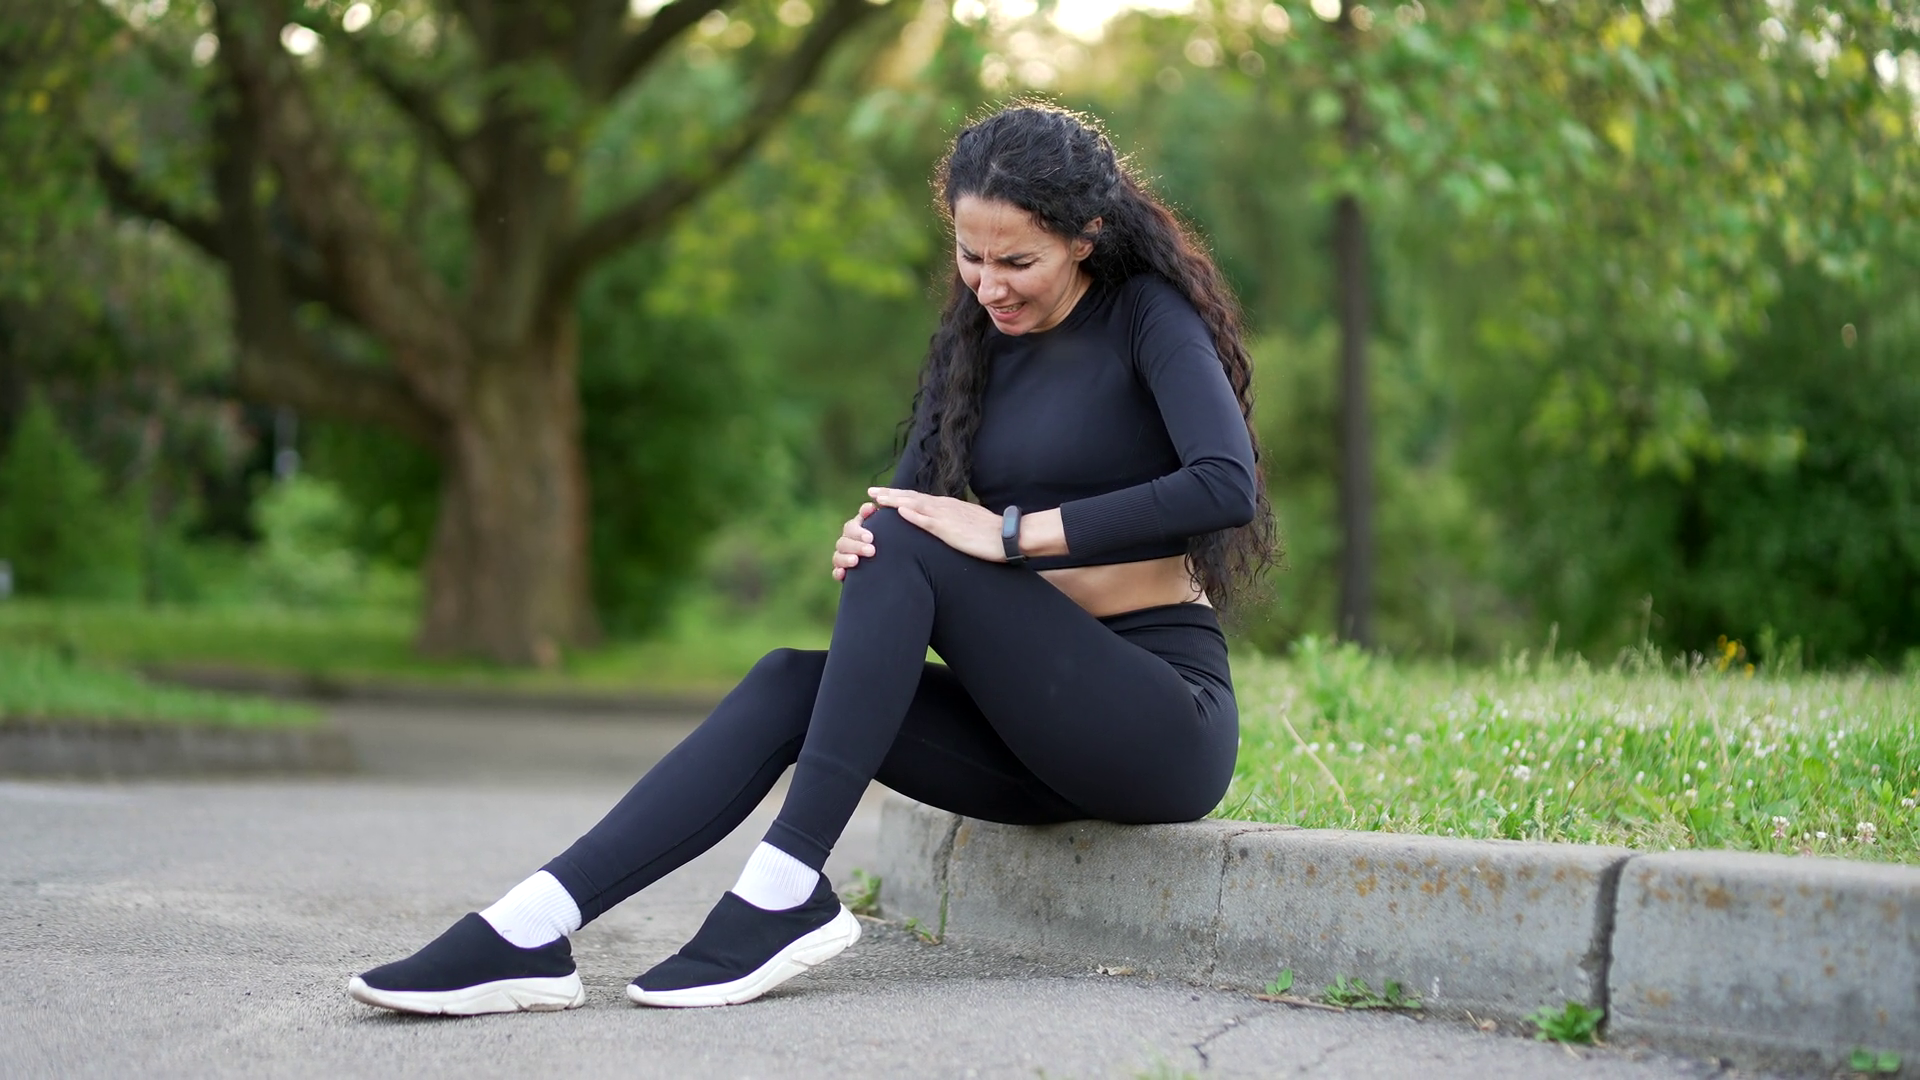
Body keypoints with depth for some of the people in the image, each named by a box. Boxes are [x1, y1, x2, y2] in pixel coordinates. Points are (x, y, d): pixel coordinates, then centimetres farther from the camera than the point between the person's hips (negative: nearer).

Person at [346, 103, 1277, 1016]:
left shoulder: (1149, 314, -8)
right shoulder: (979, 334, 13)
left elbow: (1228, 485, -25)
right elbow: (906, 502, 7)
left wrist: (1013, 532, -24)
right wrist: (858, 547, -18)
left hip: (1167, 722, -6)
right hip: (1045, 732, 6)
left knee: (910, 551, -24)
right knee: (790, 682, -16)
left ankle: (784, 894, -27)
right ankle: (529, 934, -28)